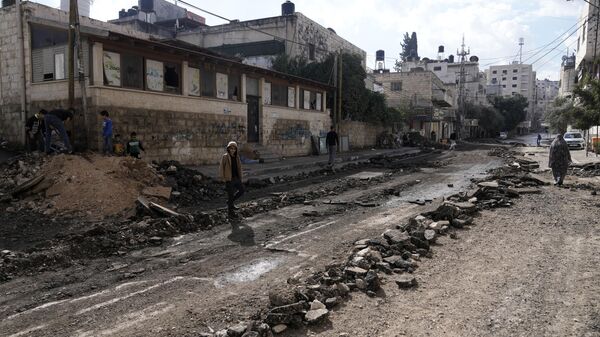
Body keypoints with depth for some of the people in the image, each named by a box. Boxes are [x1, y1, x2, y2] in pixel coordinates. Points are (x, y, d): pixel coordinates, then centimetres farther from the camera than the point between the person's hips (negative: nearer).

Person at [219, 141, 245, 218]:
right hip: (229, 179, -6)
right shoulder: (225, 157, -9)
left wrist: (240, 178, 9)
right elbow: (221, 168, -9)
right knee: (230, 195, -1)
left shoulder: (237, 157, 7)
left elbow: (239, 168, 13)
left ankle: (230, 202, 27)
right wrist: (223, 178, -13)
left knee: (241, 190, 9)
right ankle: (230, 212, 11)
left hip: (236, 178, 6)